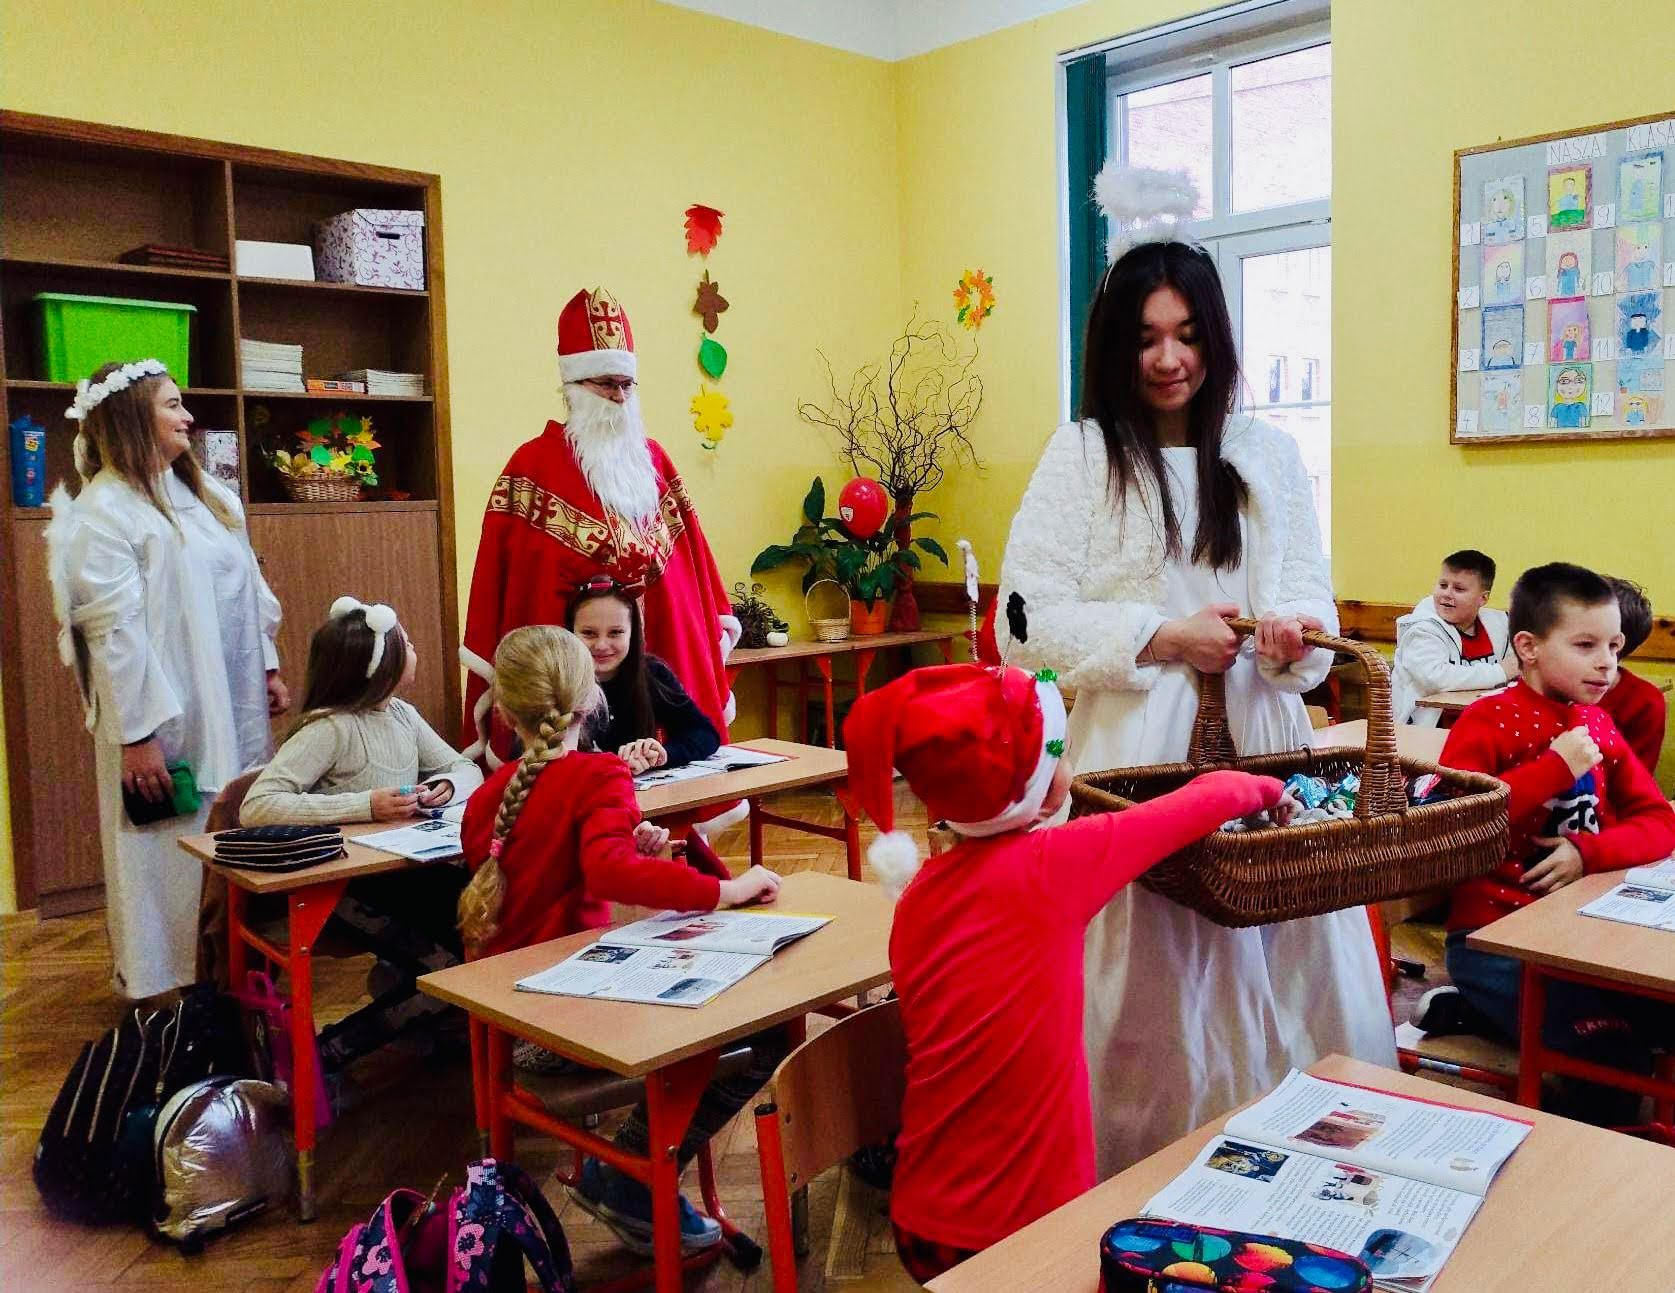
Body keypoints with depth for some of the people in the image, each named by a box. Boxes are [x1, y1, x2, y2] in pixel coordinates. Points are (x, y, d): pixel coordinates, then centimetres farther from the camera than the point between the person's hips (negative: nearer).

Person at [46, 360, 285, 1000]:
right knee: (169, 847, 3)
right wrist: (137, 733, -19)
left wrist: (268, 668, 13)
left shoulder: (205, 494, 12)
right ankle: (160, 982, 19)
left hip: (232, 703, 7)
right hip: (164, 714, -7)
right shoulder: (103, 510, -12)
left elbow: (250, 588, 16)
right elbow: (113, 630, -17)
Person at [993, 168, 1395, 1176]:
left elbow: (1311, 595, 12)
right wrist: (1160, 638, -14)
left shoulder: (1269, 455, 12)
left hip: (1263, 745, 4)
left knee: (1295, 976, 8)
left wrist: (1295, 632, -12)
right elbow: (1029, 622, -6)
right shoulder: (1082, 456, 1)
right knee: (1153, 993, 1)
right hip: (1138, 755, -3)